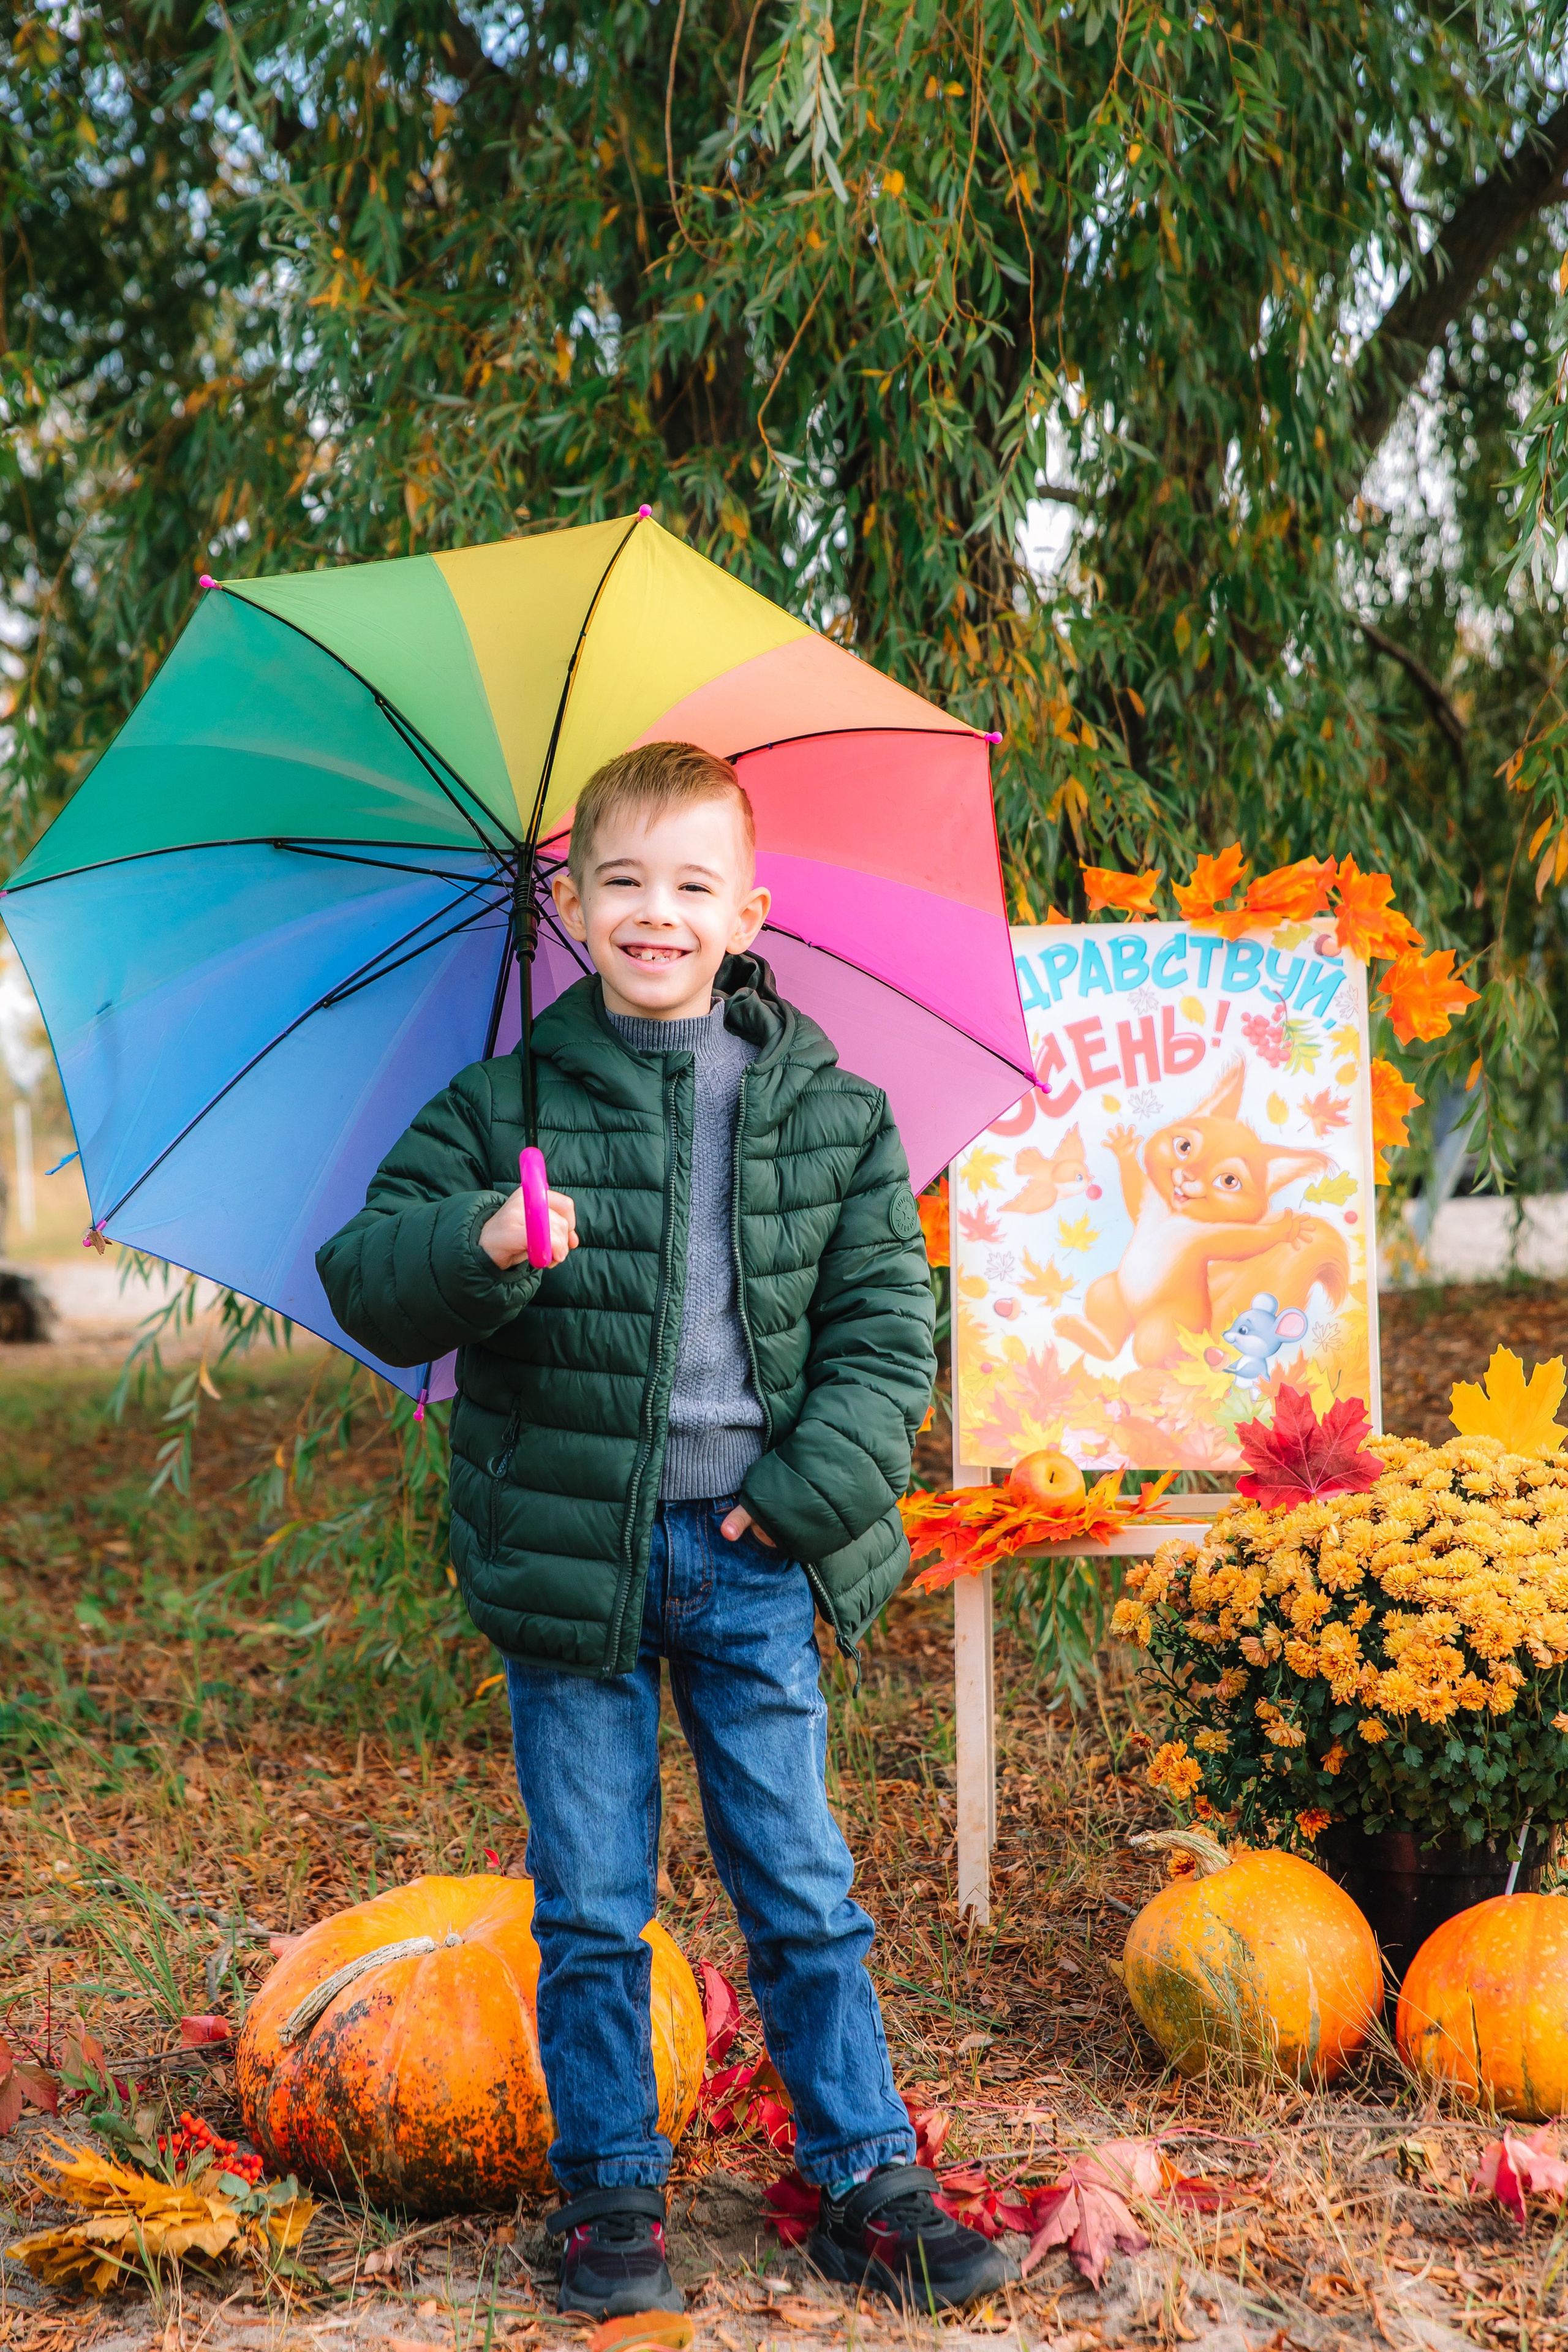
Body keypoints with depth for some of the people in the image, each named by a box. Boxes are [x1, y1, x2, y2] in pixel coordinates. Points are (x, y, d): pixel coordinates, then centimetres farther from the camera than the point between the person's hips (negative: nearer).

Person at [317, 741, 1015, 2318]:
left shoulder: (829, 1113, 3)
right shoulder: (503, 1106, -1)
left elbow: (885, 1317, 4)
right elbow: (365, 1284, -4)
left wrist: (815, 1484, -9)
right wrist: (479, 1247, -25)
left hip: (755, 1552, 1)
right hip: (568, 1543, 0)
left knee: (803, 1890, 8)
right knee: (592, 1905, 9)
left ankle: (864, 2176, 21)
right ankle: (610, 2184, 24)